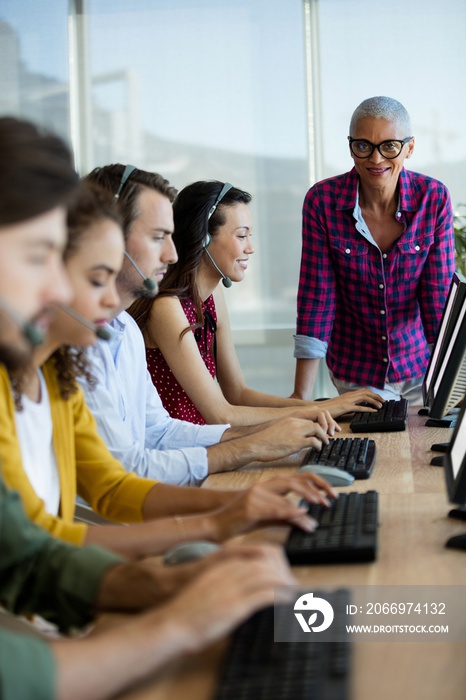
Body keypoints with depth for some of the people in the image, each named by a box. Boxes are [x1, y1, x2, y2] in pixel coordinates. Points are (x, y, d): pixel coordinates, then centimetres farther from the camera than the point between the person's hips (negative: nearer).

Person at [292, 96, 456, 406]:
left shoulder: (434, 198, -12)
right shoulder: (322, 201, -15)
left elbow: (439, 296, -12)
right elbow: (317, 297, -15)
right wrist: (301, 397, -19)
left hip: (420, 363, 1)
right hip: (356, 371, -1)